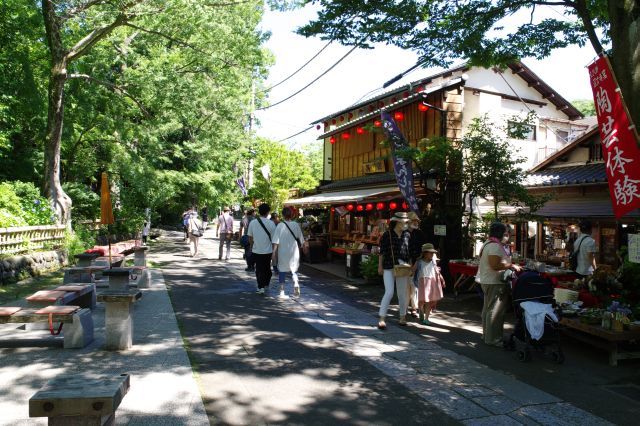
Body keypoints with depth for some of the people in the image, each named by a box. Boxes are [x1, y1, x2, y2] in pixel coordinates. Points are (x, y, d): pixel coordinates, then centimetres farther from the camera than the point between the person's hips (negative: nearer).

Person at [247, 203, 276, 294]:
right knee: (267, 268, 18)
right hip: (268, 250, -1)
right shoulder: (271, 223, -11)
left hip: (256, 250, 1)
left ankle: (261, 287, 3)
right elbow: (273, 239, -6)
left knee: (259, 269, 9)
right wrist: (273, 249, 8)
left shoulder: (252, 223, -4)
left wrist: (251, 247, 19)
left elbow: (250, 237, 4)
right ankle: (266, 285, 30)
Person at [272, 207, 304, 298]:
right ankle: (296, 284, -8)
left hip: (282, 252, -1)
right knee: (294, 270, 17)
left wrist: (274, 253, -4)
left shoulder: (280, 226, -7)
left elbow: (276, 242, -9)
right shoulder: (296, 225, -2)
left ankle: (282, 292, 10)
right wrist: (299, 247, 19)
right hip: (294, 252, 1)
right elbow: (301, 240, 4)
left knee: (282, 271, 10)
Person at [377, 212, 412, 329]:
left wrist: (410, 266, 10)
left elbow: (409, 252, 13)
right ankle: (382, 319, -7)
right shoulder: (387, 235, -4)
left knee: (402, 294, 9)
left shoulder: (407, 235, 7)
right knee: (389, 292, -12)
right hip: (388, 267, -4)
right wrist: (380, 266, -4)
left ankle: (402, 317, 25)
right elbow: (382, 252, -1)